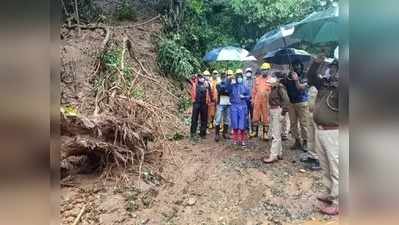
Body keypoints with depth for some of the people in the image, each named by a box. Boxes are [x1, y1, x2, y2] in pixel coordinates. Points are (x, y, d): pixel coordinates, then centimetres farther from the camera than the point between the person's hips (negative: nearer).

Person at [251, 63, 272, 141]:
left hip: (266, 102, -3)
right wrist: (253, 99, 7)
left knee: (266, 118, 4)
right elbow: (254, 90, 11)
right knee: (255, 117, 6)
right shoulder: (257, 79, 11)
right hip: (257, 101, 3)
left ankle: (265, 133, 13)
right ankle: (255, 132, 19)